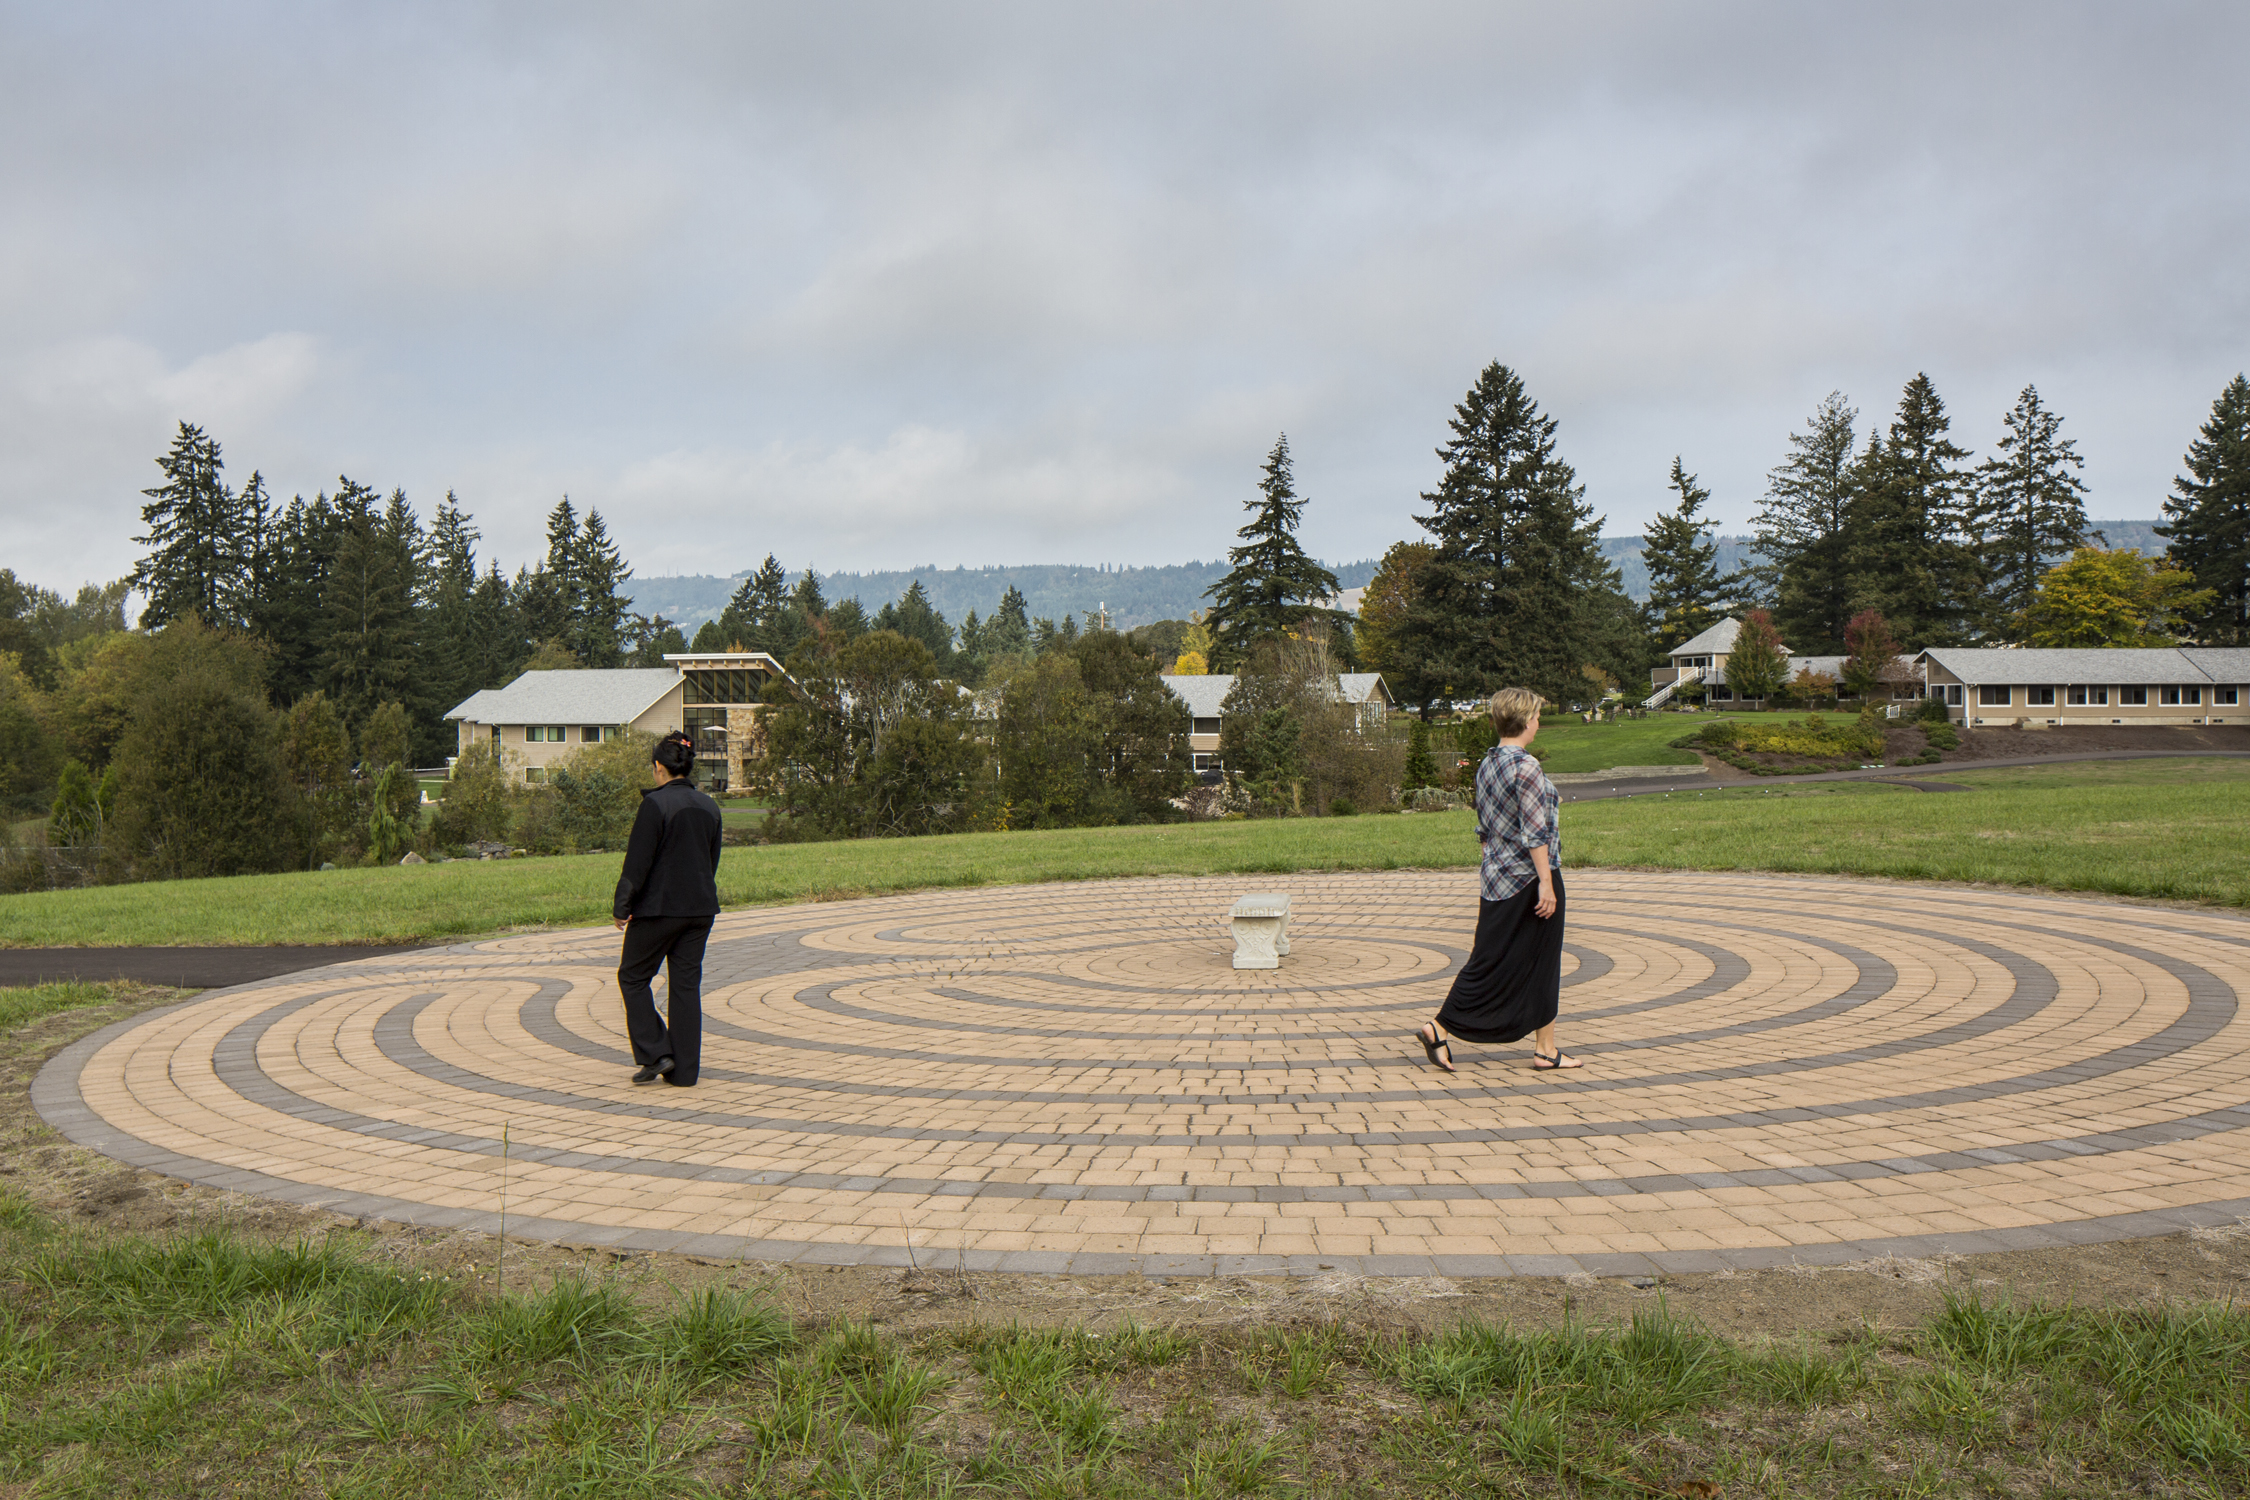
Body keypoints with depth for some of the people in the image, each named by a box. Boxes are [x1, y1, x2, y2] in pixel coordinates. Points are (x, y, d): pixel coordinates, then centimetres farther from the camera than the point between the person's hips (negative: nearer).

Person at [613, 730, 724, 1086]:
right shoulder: (708, 806, 7)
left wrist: (621, 906, -6)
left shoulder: (655, 803, -14)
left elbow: (638, 861, -14)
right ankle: (684, 1071, 11)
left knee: (633, 977, 12)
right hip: (700, 909, 6)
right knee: (687, 984, 9)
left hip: (659, 907, -6)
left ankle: (655, 1054, 5)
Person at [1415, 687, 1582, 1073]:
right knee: (1540, 964, 4)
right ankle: (1545, 1049, 9)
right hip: (1529, 878, -8)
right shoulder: (1526, 767, -16)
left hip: (1498, 879, 8)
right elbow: (1534, 832, -19)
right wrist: (1546, 882, -17)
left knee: (1490, 961, 12)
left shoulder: (1486, 765, 10)